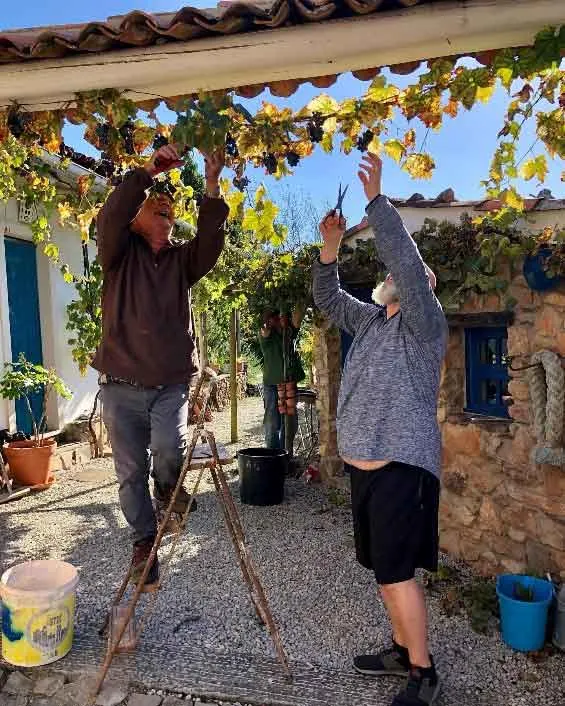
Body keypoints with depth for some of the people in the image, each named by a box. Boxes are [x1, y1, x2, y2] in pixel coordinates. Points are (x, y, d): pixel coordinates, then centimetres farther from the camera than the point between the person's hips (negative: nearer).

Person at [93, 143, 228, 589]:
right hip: (122, 385, 0)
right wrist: (149, 172, -17)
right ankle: (145, 540, 28)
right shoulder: (121, 253, 5)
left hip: (172, 382, 1)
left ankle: (169, 490, 11)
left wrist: (212, 186, -17)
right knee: (131, 472, 7)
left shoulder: (183, 258, 10)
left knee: (168, 450, -23)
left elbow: (211, 238, -7)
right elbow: (110, 217, -14)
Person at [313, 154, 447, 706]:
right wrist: (329, 248, 2)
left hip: (402, 465, -8)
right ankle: (402, 652, 34)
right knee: (384, 569, 17)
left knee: (397, 573, -2)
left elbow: (406, 260, -22)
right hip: (363, 464, 8)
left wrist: (376, 199, -18)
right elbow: (327, 298, 17)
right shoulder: (371, 320, 15)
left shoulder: (425, 322, -7)